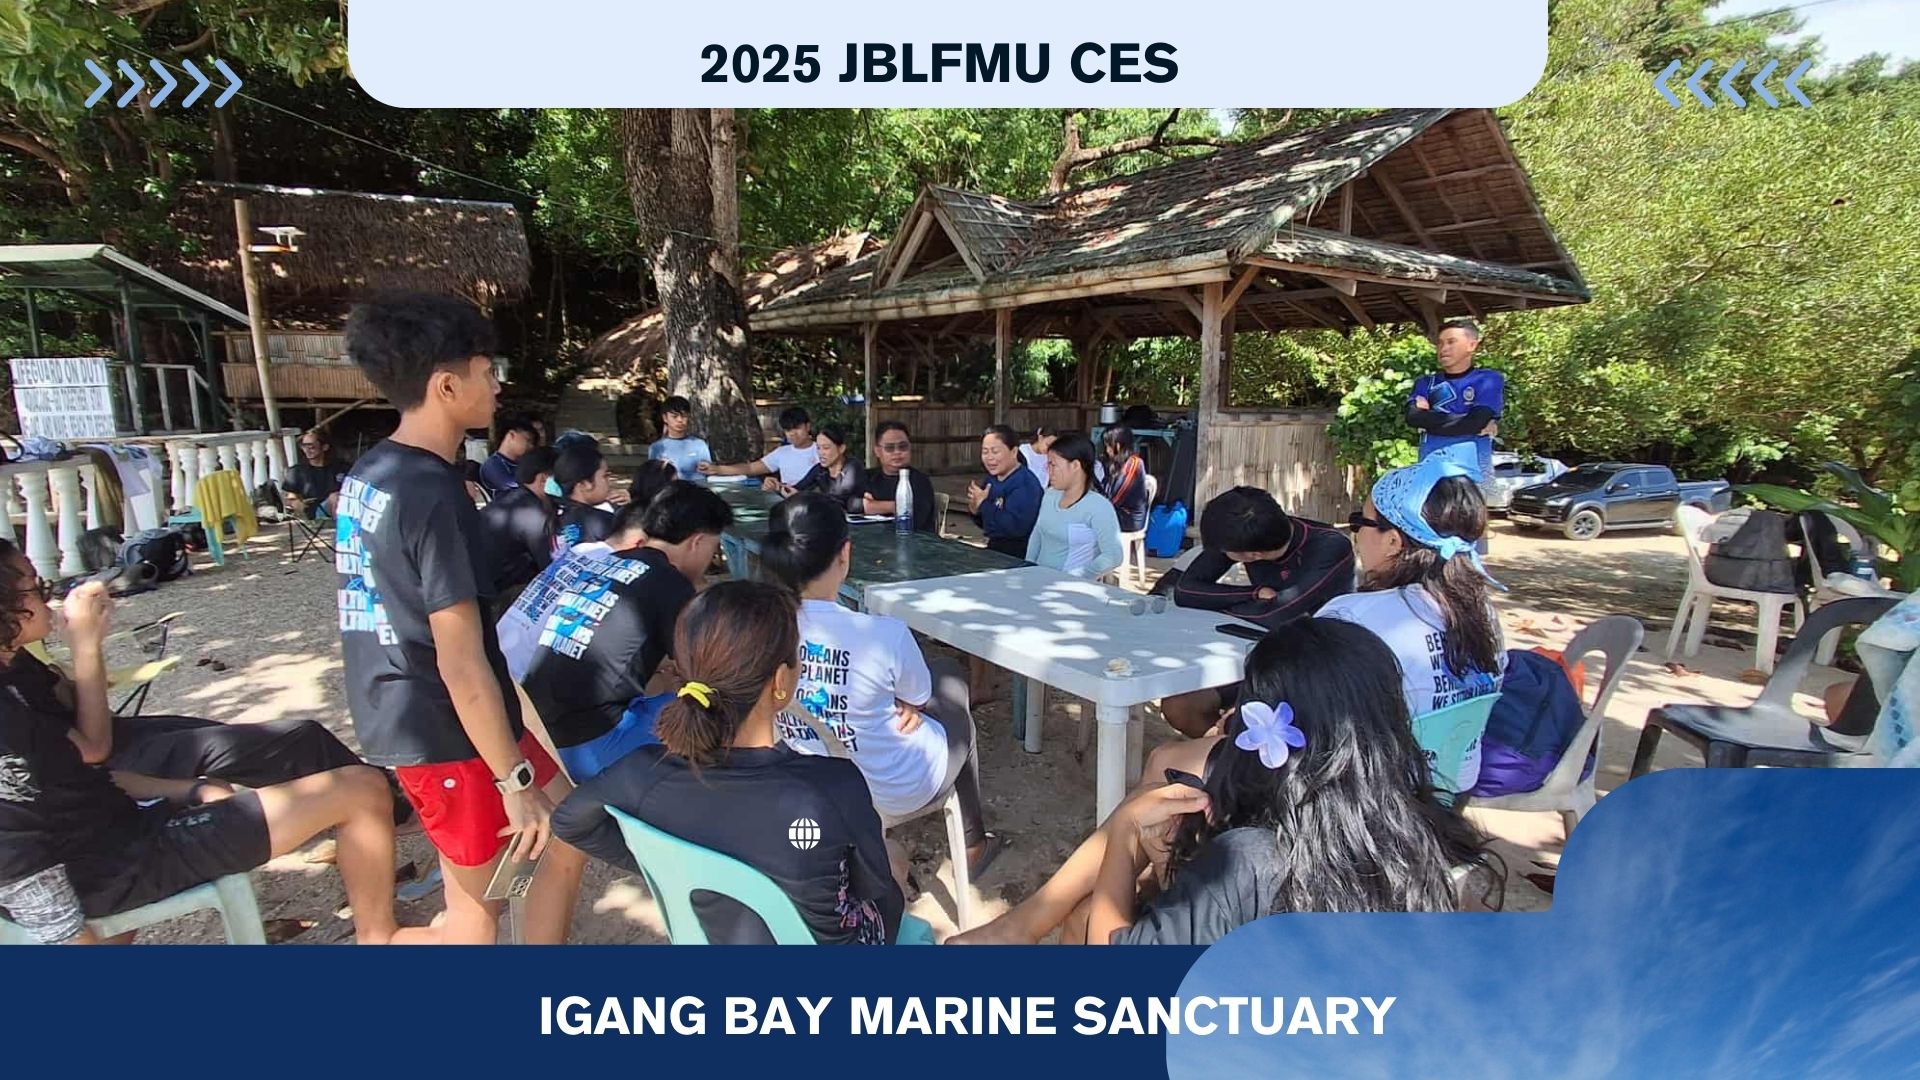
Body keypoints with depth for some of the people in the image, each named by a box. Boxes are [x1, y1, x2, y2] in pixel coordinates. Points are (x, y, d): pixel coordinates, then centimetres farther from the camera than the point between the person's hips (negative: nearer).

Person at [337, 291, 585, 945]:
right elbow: (462, 664, -23)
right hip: (446, 727, -9)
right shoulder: (433, 493, -23)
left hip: (399, 716, 9)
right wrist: (515, 781, -17)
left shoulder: (369, 473, 7)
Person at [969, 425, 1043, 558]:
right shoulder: (992, 480, 10)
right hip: (993, 549, 7)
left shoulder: (1025, 484, -15)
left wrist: (983, 503, -18)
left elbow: (1015, 527, -28)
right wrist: (975, 511, -2)